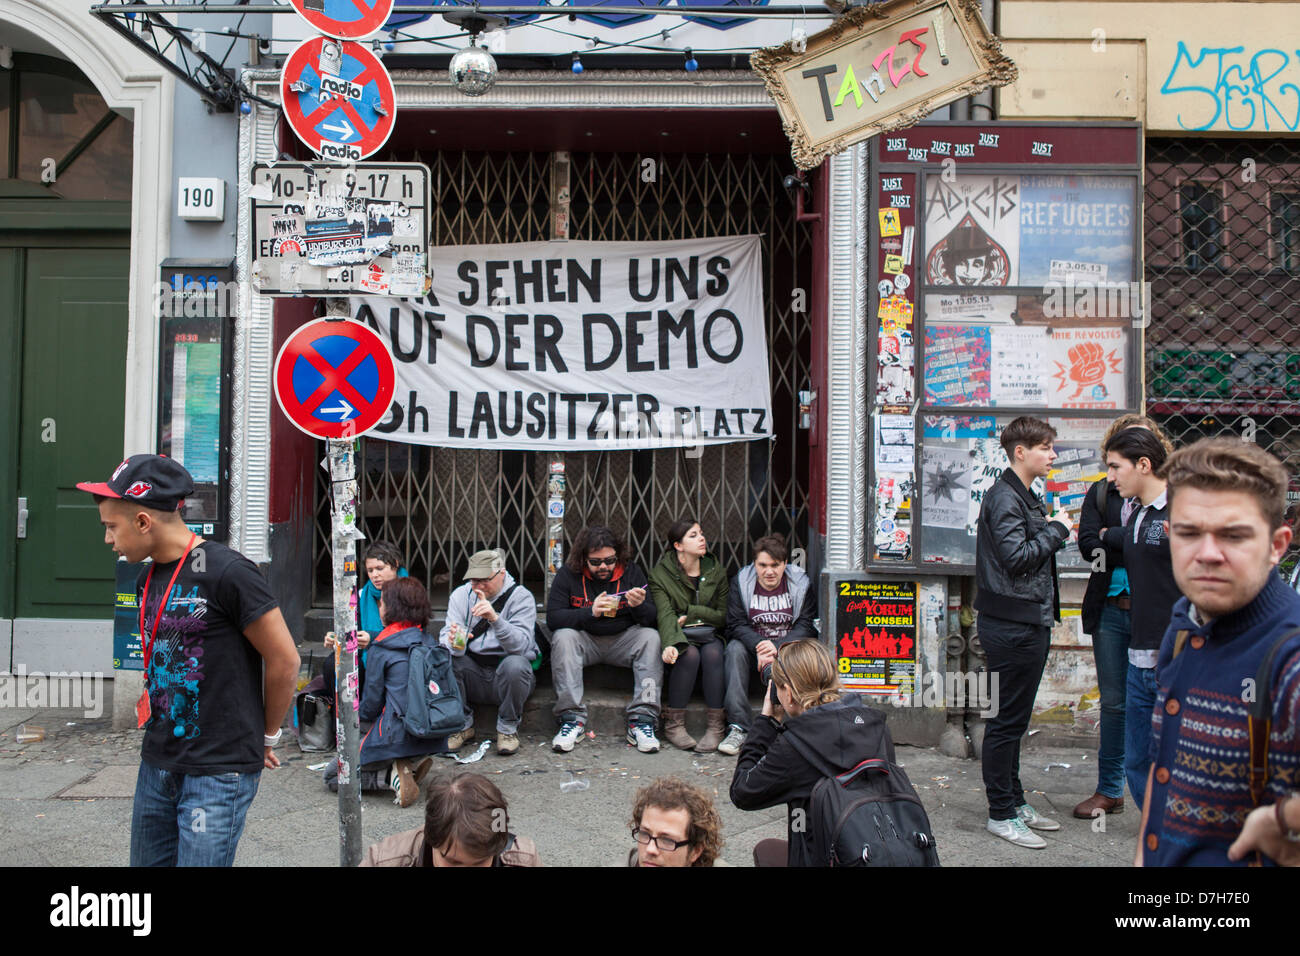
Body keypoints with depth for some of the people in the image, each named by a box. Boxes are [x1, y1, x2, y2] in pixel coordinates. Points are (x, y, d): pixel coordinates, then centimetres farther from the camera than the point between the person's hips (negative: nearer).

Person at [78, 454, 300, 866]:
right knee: (147, 861, 16)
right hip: (157, 764, 8)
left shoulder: (226, 571, -16)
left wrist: (267, 736, -1)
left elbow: (284, 661, -12)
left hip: (219, 771, -8)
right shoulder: (148, 579, 9)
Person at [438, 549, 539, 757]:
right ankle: (462, 725, -3)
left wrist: (495, 618, -39)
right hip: (473, 670, 3)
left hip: (504, 673, -3)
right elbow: (445, 637, -6)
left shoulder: (521, 597, -10)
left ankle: (507, 728, -9)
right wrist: (453, 643, -32)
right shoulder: (460, 595, 3)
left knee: (515, 665, -35)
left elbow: (521, 646, -24)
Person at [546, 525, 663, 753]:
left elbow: (652, 619, -5)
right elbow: (552, 617, -15)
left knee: (651, 637, -25)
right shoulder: (567, 575, -6)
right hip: (584, 640, -1)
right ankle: (572, 719, -28)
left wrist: (639, 606, -29)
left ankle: (642, 721, -27)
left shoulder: (631, 572, -2)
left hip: (623, 640, 1)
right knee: (563, 636, -30)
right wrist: (590, 612, -29)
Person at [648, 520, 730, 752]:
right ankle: (674, 724, -22)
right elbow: (665, 615, -17)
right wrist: (671, 643, -36)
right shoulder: (661, 574, -2)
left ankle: (716, 726, -25)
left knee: (713, 653, -31)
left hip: (709, 636, 2)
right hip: (680, 637, -2)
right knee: (690, 654, -33)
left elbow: (723, 616, 6)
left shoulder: (716, 571, 7)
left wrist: (690, 613, -8)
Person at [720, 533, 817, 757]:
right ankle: (738, 727, -36)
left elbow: (806, 626, -9)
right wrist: (759, 647, -28)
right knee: (735, 648, -31)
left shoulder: (801, 583, -1)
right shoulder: (741, 581, 1)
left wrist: (777, 648, -26)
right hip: (753, 647, 1)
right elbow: (736, 624, -9)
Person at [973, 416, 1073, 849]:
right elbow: (1016, 557, -23)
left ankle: (1015, 801, 28)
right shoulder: (1004, 497, -14)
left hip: (1028, 621, 10)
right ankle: (1001, 813, 8)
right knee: (1007, 719, -2)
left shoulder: (1025, 496, 18)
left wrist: (1050, 529, 5)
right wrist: (1056, 528, -11)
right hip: (1012, 623, -10)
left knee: (1014, 718, 17)